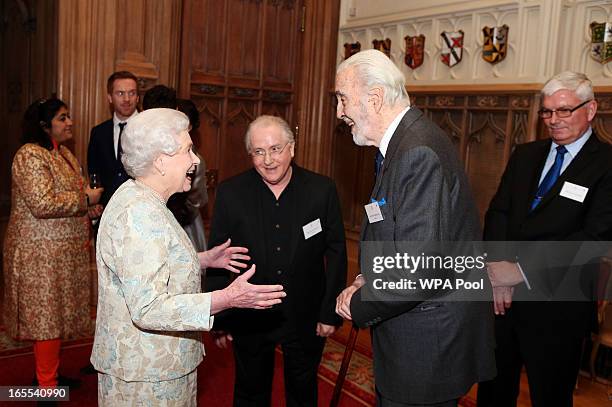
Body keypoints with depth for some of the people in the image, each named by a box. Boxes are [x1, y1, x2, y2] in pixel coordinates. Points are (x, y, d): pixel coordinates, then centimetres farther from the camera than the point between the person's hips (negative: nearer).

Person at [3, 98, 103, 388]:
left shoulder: (64, 153, 14)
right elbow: (42, 204, -26)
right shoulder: (30, 156, -16)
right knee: (46, 314, -2)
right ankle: (47, 387, 9)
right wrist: (86, 199, -17)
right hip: (42, 252, -9)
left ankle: (49, 371, 29)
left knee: (55, 313, 15)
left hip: (63, 250, 9)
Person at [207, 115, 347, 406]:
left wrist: (330, 312, -4)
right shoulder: (230, 193, -9)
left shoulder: (322, 190, -9)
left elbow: (336, 252, -3)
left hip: (306, 318, 0)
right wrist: (219, 319, -1)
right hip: (249, 319, 0)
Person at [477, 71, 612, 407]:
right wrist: (497, 268, -13)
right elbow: (498, 213, 3)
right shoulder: (525, 155, 10)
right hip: (502, 294, 5)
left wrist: (522, 270, -22)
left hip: (556, 305, -5)